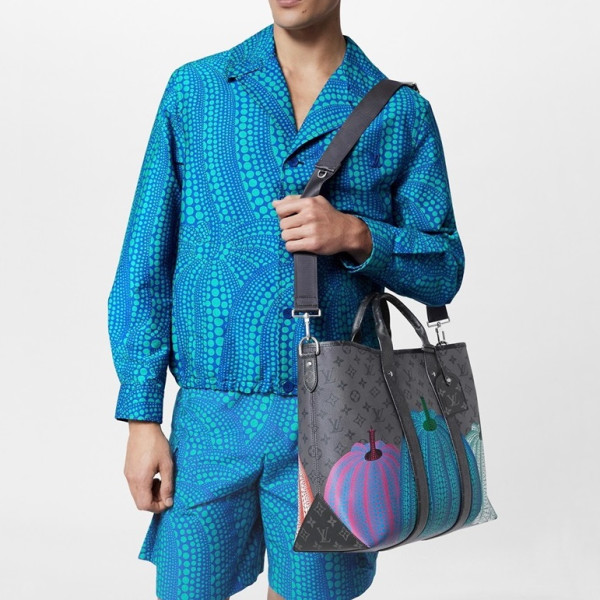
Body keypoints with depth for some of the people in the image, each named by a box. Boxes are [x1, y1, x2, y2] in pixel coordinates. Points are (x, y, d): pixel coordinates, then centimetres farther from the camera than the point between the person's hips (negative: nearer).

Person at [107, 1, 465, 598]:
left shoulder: (402, 113, 3)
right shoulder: (194, 90, 4)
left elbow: (442, 269, 6)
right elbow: (147, 263, 3)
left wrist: (356, 236, -15)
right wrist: (141, 415, -1)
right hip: (211, 418, 0)